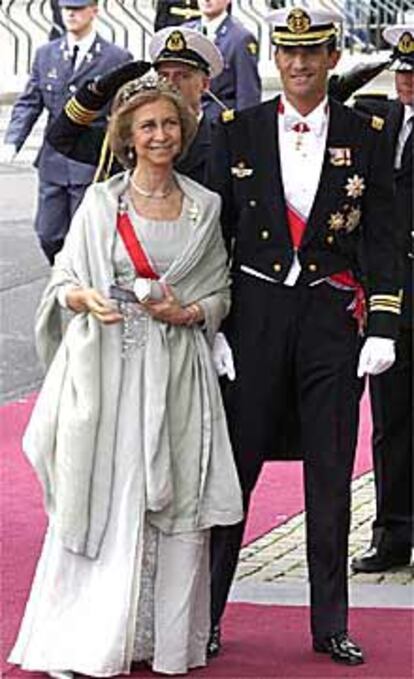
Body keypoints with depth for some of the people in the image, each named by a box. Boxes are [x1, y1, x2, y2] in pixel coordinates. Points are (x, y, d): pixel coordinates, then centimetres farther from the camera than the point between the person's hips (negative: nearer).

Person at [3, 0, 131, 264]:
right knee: (48, 235, 7)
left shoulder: (116, 58, -3)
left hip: (93, 165, -4)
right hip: (53, 163, 4)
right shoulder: (46, 54, 9)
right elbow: (28, 104, 9)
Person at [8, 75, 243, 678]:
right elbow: (62, 281, 5)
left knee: (173, 501, -2)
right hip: (105, 366, -2)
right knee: (99, 499, -3)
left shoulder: (205, 207, 9)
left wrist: (186, 312, -8)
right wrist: (86, 298, -17)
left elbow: (220, 293, 12)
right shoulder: (100, 203, 4)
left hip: (175, 369, 2)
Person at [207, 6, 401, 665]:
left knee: (331, 477, 5)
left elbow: (381, 238, 3)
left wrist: (383, 328, -4)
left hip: (332, 318, 0)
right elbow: (215, 234, 4)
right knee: (233, 469, 2)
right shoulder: (238, 132, 4)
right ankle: (204, 616, 12)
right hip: (254, 313, 0)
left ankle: (331, 624, 14)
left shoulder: (366, 136, 4)